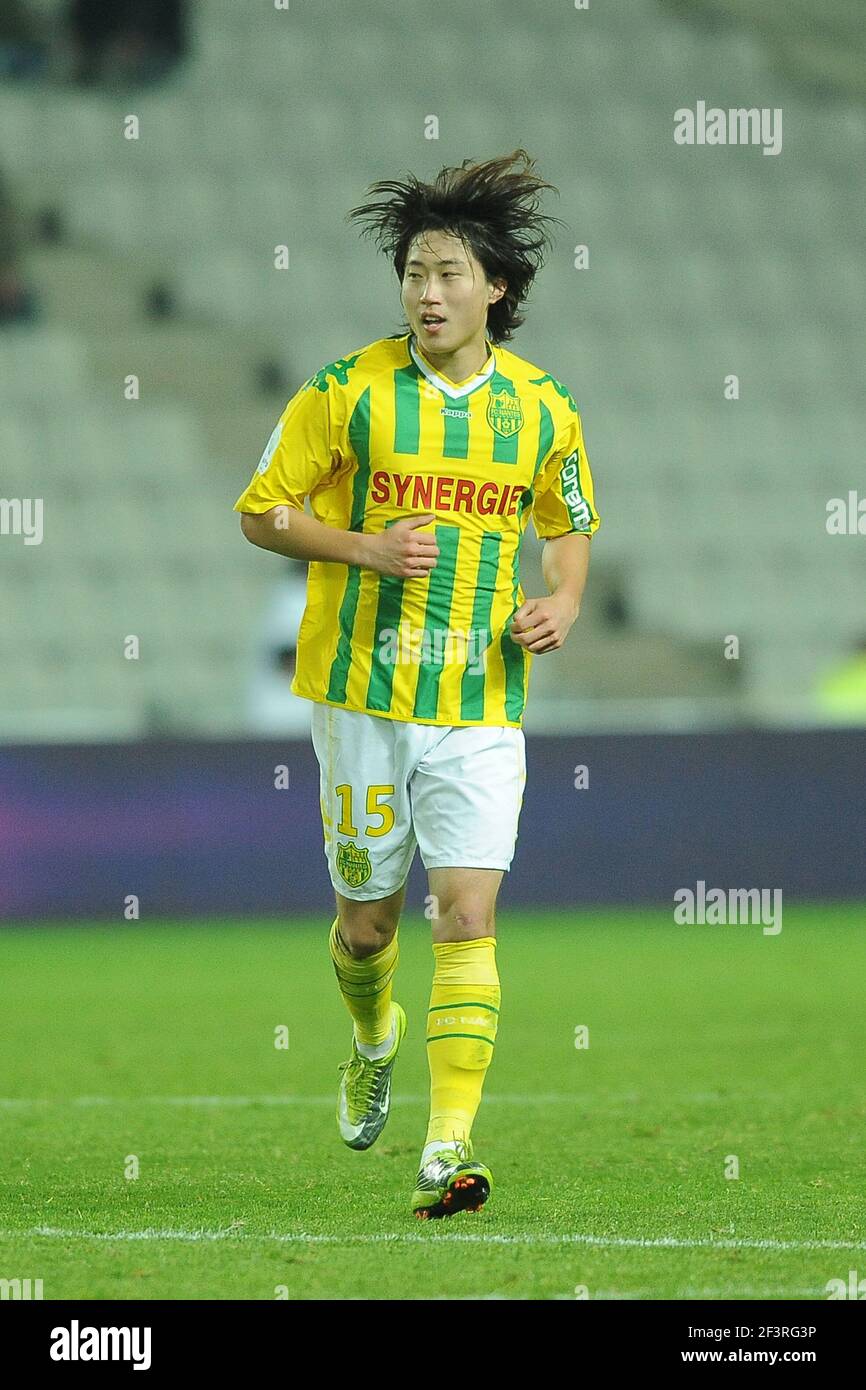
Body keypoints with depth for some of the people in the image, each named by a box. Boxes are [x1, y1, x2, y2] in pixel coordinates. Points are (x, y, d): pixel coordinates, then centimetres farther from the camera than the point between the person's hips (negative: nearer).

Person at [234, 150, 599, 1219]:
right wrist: (367, 549, -15)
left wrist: (564, 600, -2)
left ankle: (450, 1143, -14)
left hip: (482, 703, 0)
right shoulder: (347, 392, -5)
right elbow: (261, 512, 1)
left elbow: (570, 525, 19)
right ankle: (374, 1041, 45)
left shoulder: (541, 410, 2)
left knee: (468, 917, -12)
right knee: (368, 919, 10)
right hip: (362, 695, 0)